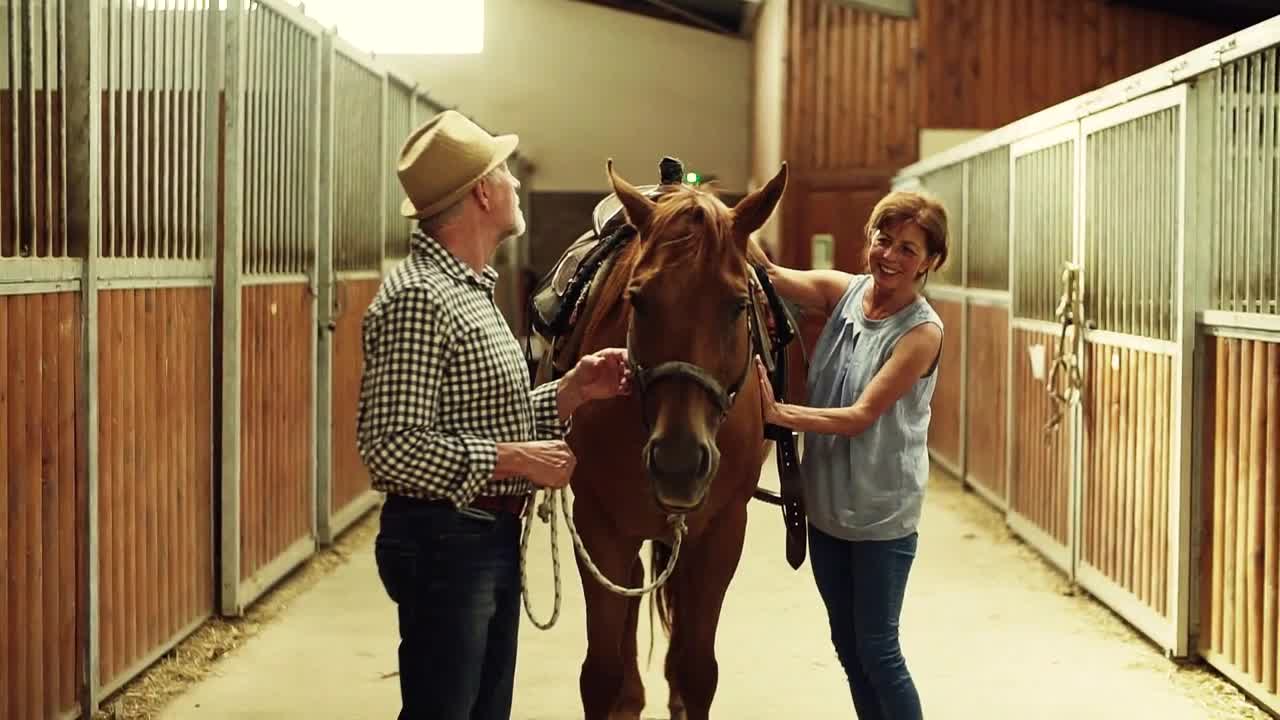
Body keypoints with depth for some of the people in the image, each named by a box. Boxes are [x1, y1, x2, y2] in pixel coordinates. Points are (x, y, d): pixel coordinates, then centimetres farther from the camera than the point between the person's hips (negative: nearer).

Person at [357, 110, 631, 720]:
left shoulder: (470, 290, 14)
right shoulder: (417, 298, -19)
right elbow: (391, 446, -26)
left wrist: (572, 391, 3)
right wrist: (518, 458, -21)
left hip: (493, 536, 10)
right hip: (445, 539, -10)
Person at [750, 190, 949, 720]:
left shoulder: (922, 332, -16)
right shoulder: (843, 291, -1)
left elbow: (861, 416, -21)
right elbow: (771, 276, -18)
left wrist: (780, 414, -31)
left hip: (882, 512, -6)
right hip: (826, 502, 6)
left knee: (877, 651, 2)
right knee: (847, 643, 17)